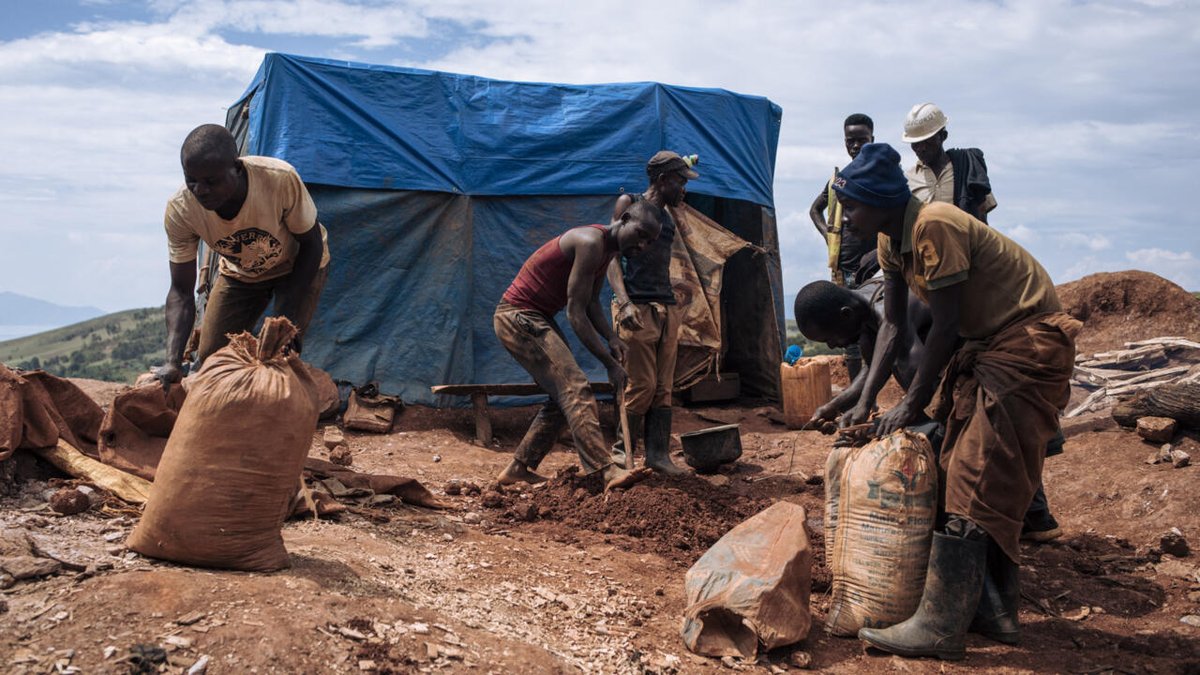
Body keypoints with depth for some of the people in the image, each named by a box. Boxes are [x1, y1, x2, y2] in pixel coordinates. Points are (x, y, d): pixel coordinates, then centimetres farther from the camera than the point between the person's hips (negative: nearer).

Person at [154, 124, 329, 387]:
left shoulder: (280, 179, -39)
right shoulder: (180, 211, -30)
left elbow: (311, 244, -22)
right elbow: (181, 291, -22)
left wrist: (286, 318, -26)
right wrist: (173, 361, -36)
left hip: (299, 266, -3)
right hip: (240, 273, 3)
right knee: (210, 358, 1)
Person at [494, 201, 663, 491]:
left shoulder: (607, 249, 10)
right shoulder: (591, 242, -22)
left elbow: (591, 303, 14)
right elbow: (575, 313, -23)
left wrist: (611, 338, -4)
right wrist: (610, 363, -19)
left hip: (536, 319, 10)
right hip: (518, 317, -10)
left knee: (563, 397, 12)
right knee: (576, 389, -21)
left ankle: (518, 469, 20)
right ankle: (607, 471, -30)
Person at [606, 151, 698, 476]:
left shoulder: (668, 214, 21)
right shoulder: (629, 203, 1)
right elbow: (613, 256, -7)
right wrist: (624, 301, -20)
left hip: (666, 308, 7)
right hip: (638, 308, -7)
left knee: (664, 387, 3)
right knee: (642, 385, -9)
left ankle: (658, 453, 6)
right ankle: (621, 451, 6)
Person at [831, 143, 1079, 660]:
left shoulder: (934, 226, -25)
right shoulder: (891, 239, 3)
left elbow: (945, 326, -23)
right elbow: (892, 324, 4)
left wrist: (912, 404, -16)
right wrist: (866, 401, -2)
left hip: (1030, 341, -10)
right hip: (985, 342, 10)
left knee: (977, 479, -13)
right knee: (975, 476, 11)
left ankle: (941, 626, -12)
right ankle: (994, 609, 20)